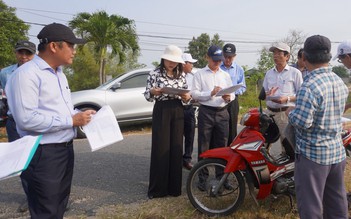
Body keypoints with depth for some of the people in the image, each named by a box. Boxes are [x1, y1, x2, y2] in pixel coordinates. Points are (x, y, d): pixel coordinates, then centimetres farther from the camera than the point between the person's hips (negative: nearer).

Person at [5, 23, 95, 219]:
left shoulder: (60, 74, 14)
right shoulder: (26, 74, -17)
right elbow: (27, 118, -27)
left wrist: (80, 115, 4)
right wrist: (71, 121, -21)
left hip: (66, 149, 9)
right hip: (43, 154, -9)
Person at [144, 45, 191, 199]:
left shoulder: (181, 75, 8)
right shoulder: (155, 73, -3)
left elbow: (186, 95, 11)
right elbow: (147, 96, -4)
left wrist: (187, 97, -12)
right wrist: (153, 92, -25)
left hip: (177, 112, 4)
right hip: (161, 112, -4)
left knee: (176, 149, 5)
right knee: (160, 149, -3)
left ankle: (174, 186, 17)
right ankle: (157, 188, 9)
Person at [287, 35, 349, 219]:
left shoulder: (309, 86, -22)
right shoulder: (340, 82, 5)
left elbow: (302, 122, -26)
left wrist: (290, 112, -5)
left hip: (313, 154, -8)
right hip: (337, 151, 8)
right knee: (337, 203, 20)